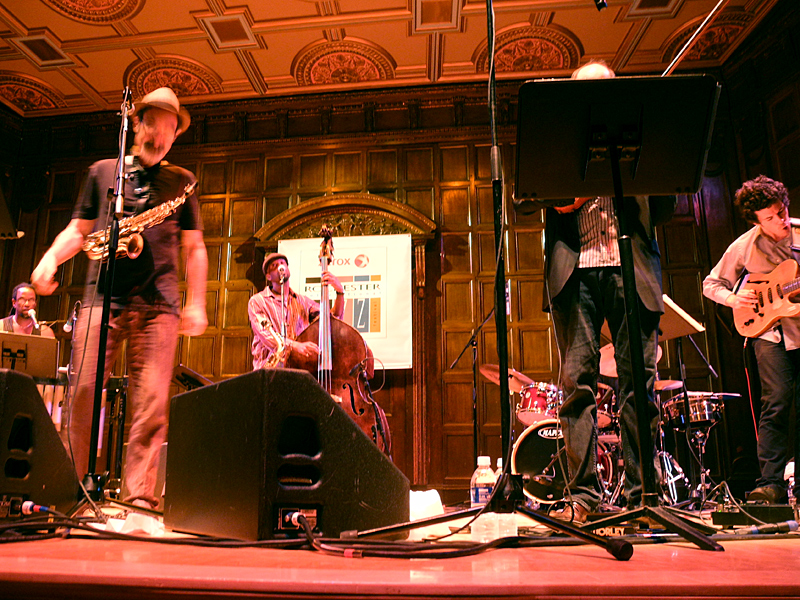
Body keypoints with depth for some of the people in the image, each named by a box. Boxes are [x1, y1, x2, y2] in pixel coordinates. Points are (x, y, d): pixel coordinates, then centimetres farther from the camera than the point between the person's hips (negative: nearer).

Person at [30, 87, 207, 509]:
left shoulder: (182, 182, 16)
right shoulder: (103, 171, 18)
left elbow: (194, 248, 13)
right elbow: (79, 230, 19)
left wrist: (196, 303, 4)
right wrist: (51, 257, -1)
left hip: (159, 303, -1)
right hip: (102, 296, 1)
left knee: (151, 402, -7)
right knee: (83, 392, -3)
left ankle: (139, 495, 0)